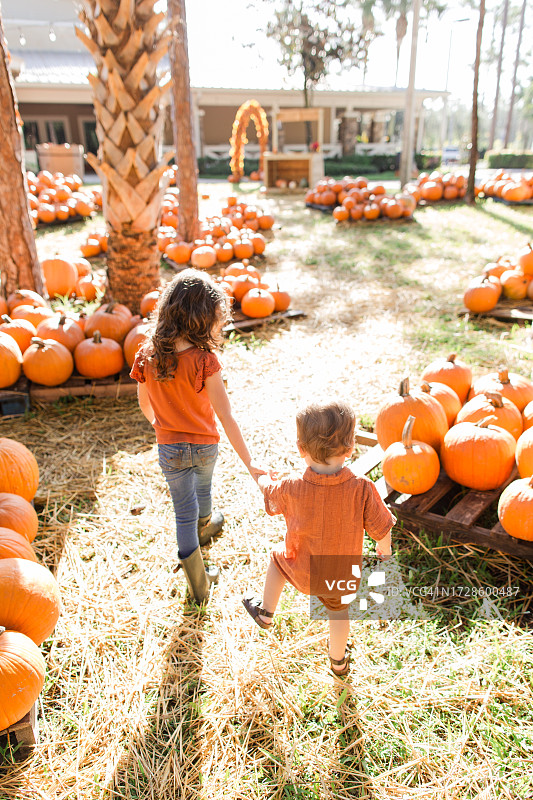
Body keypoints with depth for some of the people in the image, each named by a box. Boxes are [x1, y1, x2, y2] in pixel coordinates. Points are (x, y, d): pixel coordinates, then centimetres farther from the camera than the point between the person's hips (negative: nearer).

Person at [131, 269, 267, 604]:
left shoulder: (147, 355, -14)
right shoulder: (205, 359, -25)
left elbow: (144, 404, 1)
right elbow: (226, 416, -27)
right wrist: (248, 461, -22)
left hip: (170, 448, 1)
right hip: (205, 444, -1)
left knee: (184, 512, 12)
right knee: (203, 488, 31)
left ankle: (199, 583, 17)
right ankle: (204, 526, 60)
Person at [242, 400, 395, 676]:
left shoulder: (291, 490, -29)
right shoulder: (362, 490, -30)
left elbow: (271, 497, -5)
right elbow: (381, 531, -18)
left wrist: (263, 479, 19)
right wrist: (384, 549, 6)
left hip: (302, 573, -1)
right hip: (343, 575, 1)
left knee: (278, 556, 31)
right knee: (338, 610, 30)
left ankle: (265, 612, 50)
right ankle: (338, 661, 54)